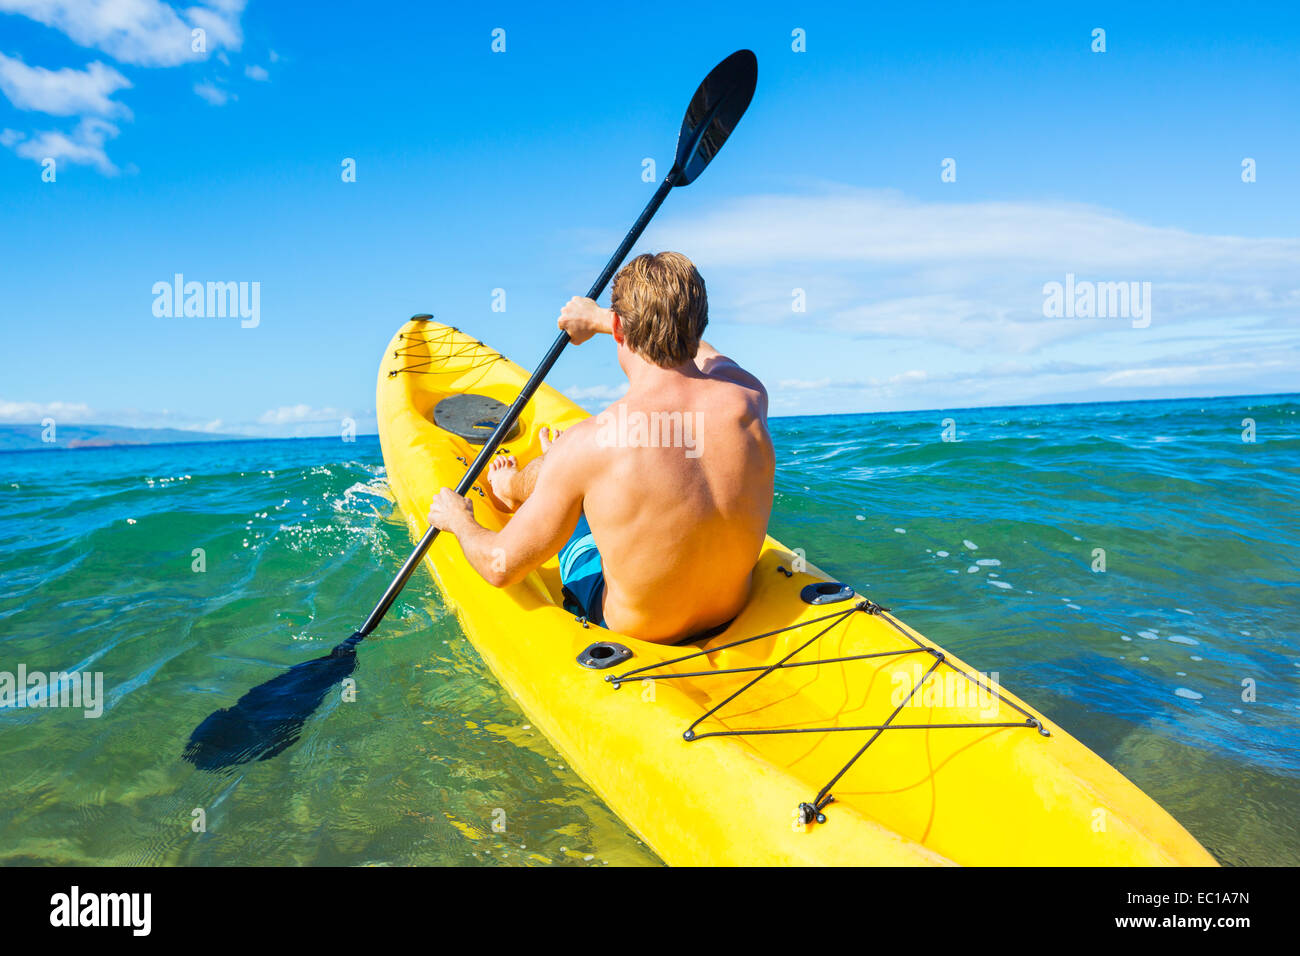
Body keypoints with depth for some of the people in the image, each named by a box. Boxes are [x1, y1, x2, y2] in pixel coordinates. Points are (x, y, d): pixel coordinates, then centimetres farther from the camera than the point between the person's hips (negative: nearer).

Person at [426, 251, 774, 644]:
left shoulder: (587, 444, -32)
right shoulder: (748, 398, -19)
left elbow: (500, 568, -18)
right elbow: (702, 351, 8)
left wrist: (458, 520, 5)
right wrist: (600, 319, 21)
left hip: (629, 629, -4)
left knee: (546, 469, 19)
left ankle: (509, 490, 54)